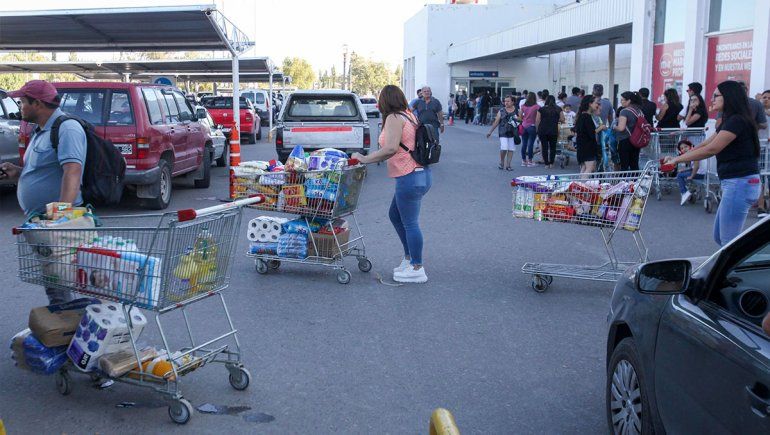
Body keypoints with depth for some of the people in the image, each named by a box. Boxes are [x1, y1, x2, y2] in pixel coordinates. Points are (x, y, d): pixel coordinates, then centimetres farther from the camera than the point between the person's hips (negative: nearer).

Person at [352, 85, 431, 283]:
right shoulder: (409, 115, 16)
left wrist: (365, 159, -16)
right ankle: (409, 259, 28)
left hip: (410, 177, -10)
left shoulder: (394, 118, -12)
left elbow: (391, 149, -24)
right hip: (419, 174, 10)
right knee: (395, 215, 21)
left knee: (409, 222, -1)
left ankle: (417, 269, 7)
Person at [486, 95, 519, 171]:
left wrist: (517, 119, -7)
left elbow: (521, 119, 15)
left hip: (513, 133, 2)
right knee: (504, 148, -14)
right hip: (503, 133, -2)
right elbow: (496, 122, 7)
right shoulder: (501, 111, 4)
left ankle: (508, 165, 11)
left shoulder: (516, 111, 7)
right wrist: (490, 131, 6)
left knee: (511, 149, 1)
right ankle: (501, 162, 9)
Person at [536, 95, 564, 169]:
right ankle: (551, 163, 9)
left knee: (544, 147, 5)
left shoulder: (541, 109, 1)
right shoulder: (558, 109, 3)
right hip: (553, 131, 0)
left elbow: (537, 121, -1)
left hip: (542, 130, 0)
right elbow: (562, 120, 4)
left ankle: (546, 163, 6)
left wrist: (537, 129, 10)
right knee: (553, 147, 12)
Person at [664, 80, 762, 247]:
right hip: (734, 183, 11)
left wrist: (678, 159, -14)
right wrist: (677, 158, 8)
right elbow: (705, 144, 16)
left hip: (739, 183, -11)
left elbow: (711, 149, -19)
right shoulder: (730, 121, 18)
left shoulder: (737, 121, -14)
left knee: (728, 241, -5)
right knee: (719, 236, 15)